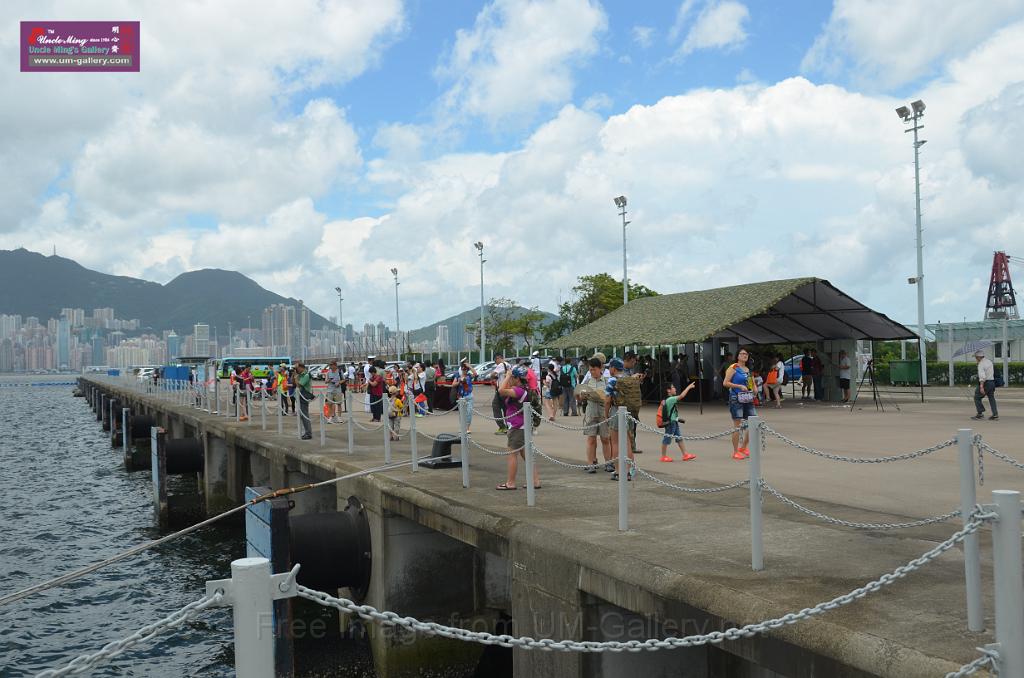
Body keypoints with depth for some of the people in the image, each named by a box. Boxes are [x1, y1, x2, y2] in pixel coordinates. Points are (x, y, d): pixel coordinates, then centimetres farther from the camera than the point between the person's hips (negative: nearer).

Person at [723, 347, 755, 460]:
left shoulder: (748, 369, 16)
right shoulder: (733, 368, -6)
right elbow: (725, 383, -13)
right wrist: (739, 386, -18)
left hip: (747, 399, 7)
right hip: (736, 399, -7)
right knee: (737, 425, -5)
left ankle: (743, 447, 22)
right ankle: (735, 452, 4)